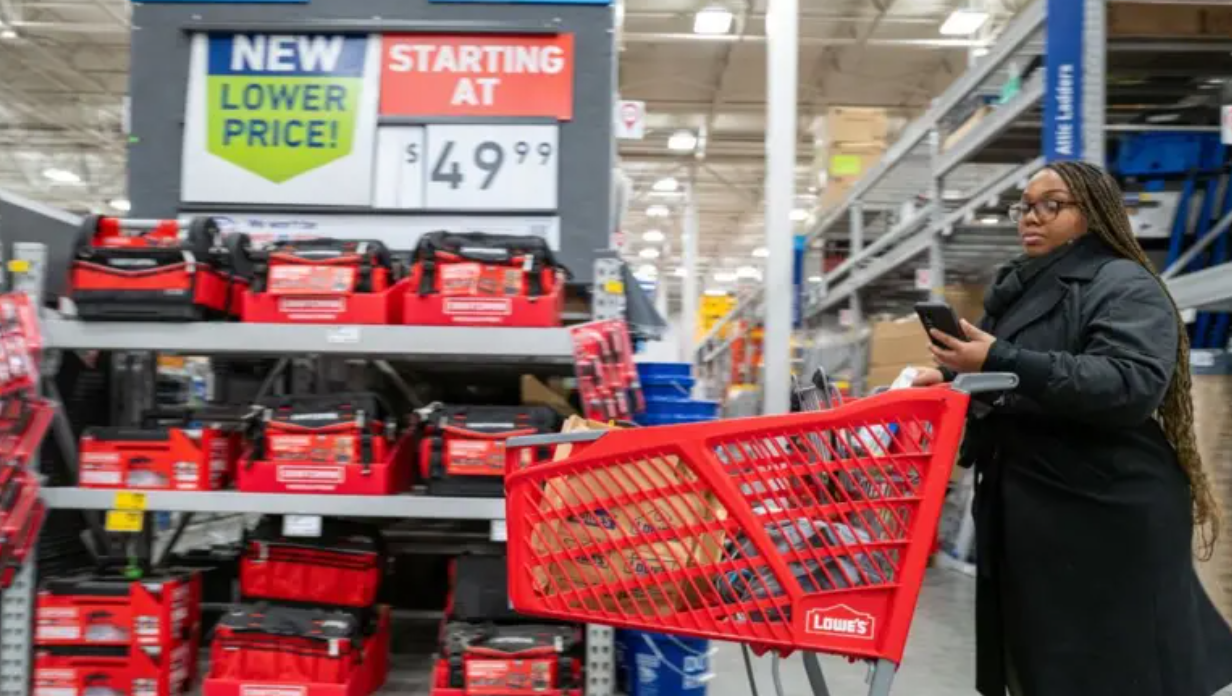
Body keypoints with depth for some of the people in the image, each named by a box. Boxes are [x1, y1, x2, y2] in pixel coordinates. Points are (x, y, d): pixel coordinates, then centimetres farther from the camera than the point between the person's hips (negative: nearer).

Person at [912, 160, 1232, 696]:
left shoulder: (1124, 286, -8)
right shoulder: (1020, 289, 18)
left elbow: (1134, 385, -25)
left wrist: (1002, 363, -31)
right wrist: (951, 379, 7)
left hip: (1106, 521, -8)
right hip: (1024, 518, 8)